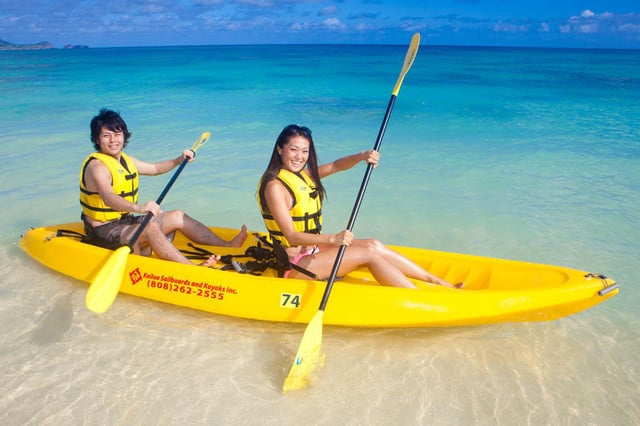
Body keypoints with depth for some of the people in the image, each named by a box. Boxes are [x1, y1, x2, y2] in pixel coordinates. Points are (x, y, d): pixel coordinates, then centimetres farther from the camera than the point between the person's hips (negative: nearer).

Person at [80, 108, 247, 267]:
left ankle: (229, 246, -1)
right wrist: (138, 207, -56)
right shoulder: (97, 166, -19)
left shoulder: (125, 160, 10)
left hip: (125, 221, 9)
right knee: (150, 228, -34)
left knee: (177, 216, 1)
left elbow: (155, 168, 23)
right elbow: (108, 198, -38)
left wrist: (179, 160, 7)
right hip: (104, 230, -9)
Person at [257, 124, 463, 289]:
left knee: (375, 245, -1)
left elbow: (335, 166, 2)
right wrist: (332, 239, -37)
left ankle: (441, 283, 5)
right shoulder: (275, 186, -18)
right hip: (293, 264, -8)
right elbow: (292, 236, -25)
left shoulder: (303, 174, 8)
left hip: (312, 251, 8)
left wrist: (362, 156, -18)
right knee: (369, 253, -14)